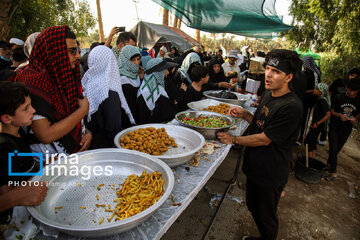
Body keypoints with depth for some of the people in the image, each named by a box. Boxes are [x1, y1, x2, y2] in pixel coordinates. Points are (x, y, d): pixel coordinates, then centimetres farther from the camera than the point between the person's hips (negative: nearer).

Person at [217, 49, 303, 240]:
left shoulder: (291, 106, -26)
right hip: (255, 165, 9)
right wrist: (244, 114, -5)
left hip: (271, 172, -8)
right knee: (252, 206, 27)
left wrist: (234, 139, -16)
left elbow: (264, 139, -24)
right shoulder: (268, 94, 2)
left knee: (266, 216, 16)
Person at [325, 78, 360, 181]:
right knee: (333, 149, -7)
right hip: (334, 128, -2)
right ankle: (333, 173, -1)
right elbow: (332, 111, -1)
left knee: (337, 150, 13)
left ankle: (329, 163, 37)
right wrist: (340, 115, -20)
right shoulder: (338, 98, -7)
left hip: (346, 130, 2)